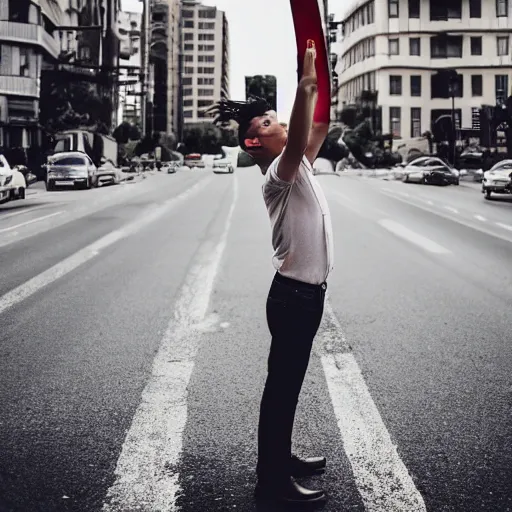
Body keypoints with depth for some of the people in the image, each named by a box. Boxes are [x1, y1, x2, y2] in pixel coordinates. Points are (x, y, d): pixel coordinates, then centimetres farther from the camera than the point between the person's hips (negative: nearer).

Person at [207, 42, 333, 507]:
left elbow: (318, 131, 15)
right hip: (294, 295, -9)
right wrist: (306, 86, -40)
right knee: (282, 387, 0)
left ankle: (281, 459, 33)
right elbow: (298, 142, -36)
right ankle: (273, 480, 10)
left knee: (289, 385, 18)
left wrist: (323, 86, 6)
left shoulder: (297, 165, 11)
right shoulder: (278, 174, -16)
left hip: (306, 292, 9)